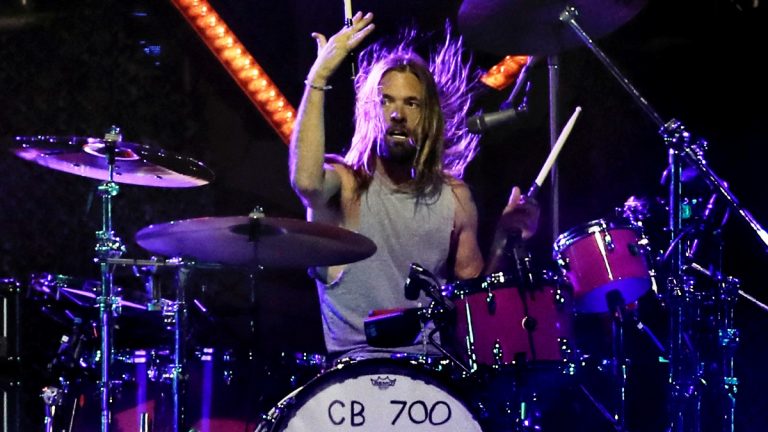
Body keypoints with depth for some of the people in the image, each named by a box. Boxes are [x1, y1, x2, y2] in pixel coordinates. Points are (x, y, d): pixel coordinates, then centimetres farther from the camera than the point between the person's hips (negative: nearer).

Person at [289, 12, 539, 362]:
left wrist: (503, 242, -4)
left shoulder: (453, 197, 10)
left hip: (435, 360, 4)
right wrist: (318, 78, -27)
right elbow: (305, 181, -28)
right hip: (356, 363, -4)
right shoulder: (344, 185, -3)